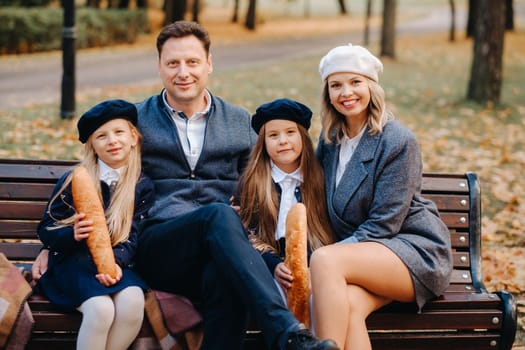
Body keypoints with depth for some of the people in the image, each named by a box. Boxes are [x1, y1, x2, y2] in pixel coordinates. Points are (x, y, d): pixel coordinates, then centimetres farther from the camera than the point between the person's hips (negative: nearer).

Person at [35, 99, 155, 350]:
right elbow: (46, 230, 4)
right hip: (73, 261, -2)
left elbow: (135, 234, 1)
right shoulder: (73, 181, 3)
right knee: (101, 308, -31)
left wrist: (116, 261, -19)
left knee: (133, 301, -30)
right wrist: (72, 234, -19)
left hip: (117, 263, 2)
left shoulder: (143, 187, 8)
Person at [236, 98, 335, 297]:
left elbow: (326, 235, 9)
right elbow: (247, 235, 2)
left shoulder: (319, 179, 12)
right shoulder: (251, 182, 9)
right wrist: (274, 266, -17)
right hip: (268, 269, -1)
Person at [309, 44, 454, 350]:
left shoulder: (398, 140, -10)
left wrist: (325, 262, -20)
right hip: (362, 257, 5)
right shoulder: (330, 139, 11)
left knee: (325, 260, -32)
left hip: (416, 252, -5)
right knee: (347, 306, -32)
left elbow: (383, 225, -15)